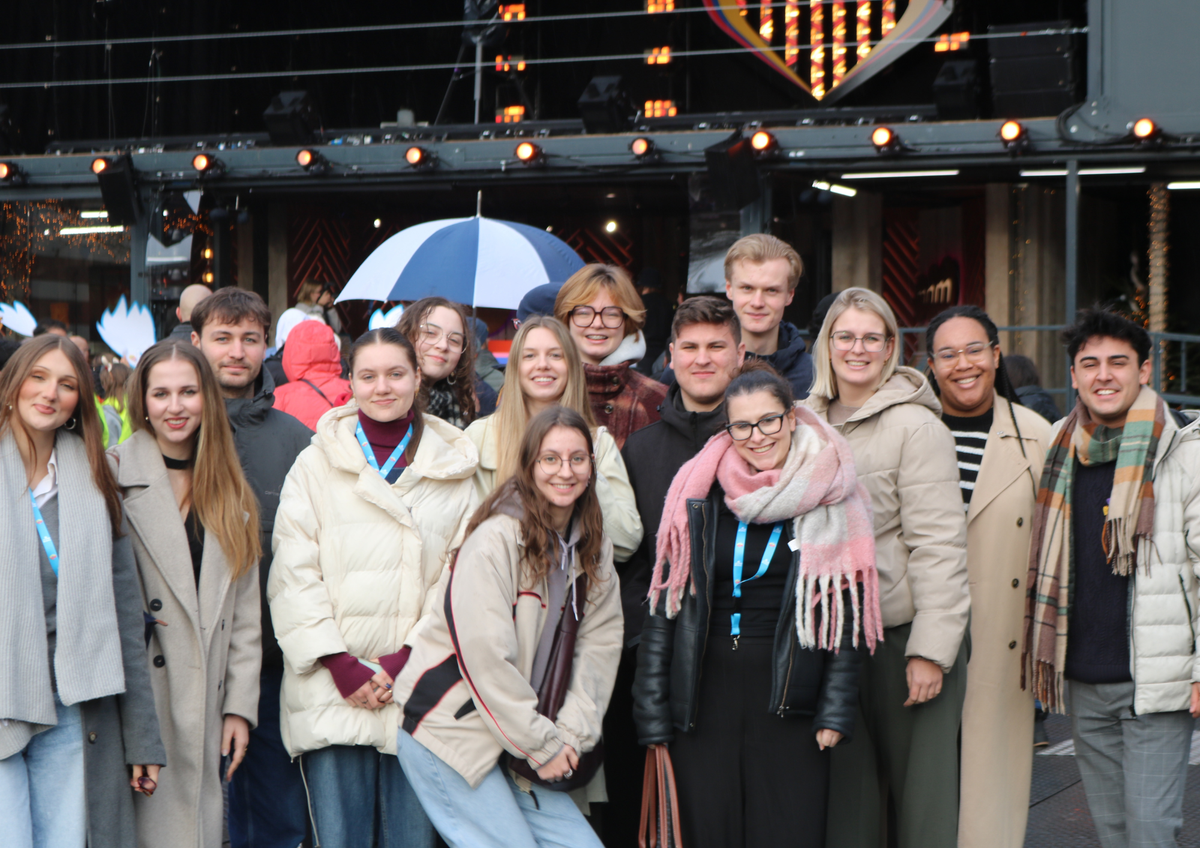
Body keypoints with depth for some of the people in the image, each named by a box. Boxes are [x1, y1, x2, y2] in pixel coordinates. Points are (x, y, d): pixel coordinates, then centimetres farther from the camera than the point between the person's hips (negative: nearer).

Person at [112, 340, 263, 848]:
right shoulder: (115, 474, -3)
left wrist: (240, 705, 7)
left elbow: (245, 611, 12)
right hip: (137, 705, -4)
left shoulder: (229, 492, 14)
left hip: (208, 708, 5)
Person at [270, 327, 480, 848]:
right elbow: (293, 576, 1)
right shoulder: (316, 464, 8)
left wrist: (409, 658, -8)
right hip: (332, 694, -1)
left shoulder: (453, 469, 10)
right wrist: (340, 664, -9)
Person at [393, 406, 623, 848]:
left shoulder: (592, 547, 9)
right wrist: (542, 745, -14)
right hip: (448, 730, -7)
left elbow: (600, 643, 7)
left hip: (519, 737, 7)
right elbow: (485, 656, -20)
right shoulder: (496, 539, -15)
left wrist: (571, 733, -5)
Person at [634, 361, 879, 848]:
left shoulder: (831, 500, 2)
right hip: (704, 694, 1)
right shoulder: (699, 495, 6)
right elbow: (663, 606, 7)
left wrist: (836, 711, -5)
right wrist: (652, 713, 2)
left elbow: (847, 615, 3)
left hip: (789, 699, -1)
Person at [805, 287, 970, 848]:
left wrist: (931, 650, -17)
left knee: (922, 800, 0)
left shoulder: (916, 427, -9)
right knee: (845, 792, 9)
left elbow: (937, 544, -13)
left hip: (905, 634, -5)